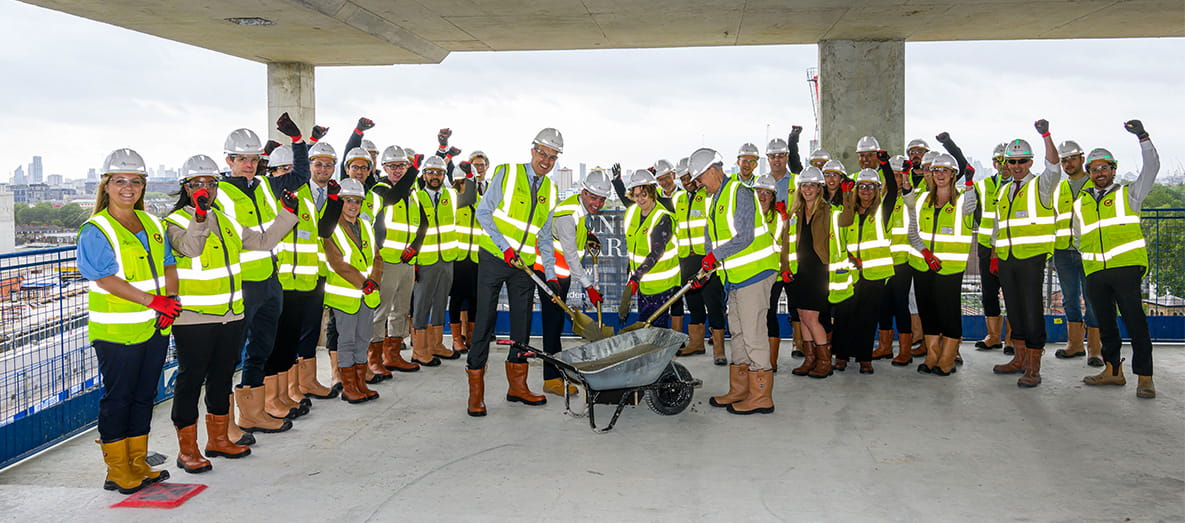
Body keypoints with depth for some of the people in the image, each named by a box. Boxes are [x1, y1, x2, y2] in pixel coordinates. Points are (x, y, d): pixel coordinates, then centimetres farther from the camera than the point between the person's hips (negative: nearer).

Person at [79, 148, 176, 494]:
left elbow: (168, 265, 15)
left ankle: (138, 463, 25)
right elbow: (106, 278, -17)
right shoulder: (95, 231, -8)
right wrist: (152, 300, -22)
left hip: (156, 328, 6)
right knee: (118, 398, 2)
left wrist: (171, 298, -4)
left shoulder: (152, 224, 12)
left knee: (144, 396, 13)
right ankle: (117, 471, 13)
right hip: (116, 331, -6)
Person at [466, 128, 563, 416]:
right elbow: (483, 213, -9)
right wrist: (505, 247, -17)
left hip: (524, 265, 5)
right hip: (494, 259, -5)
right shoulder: (507, 174, -6)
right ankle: (475, 391, 3)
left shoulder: (550, 192, 9)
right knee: (485, 321, -4)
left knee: (522, 322, 9)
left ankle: (517, 385, 21)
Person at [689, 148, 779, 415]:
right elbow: (712, 240, 21)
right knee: (737, 332, 14)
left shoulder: (739, 192, -13)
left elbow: (745, 237, -21)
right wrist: (705, 268, 9)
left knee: (752, 333, -8)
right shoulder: (714, 199, 17)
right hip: (736, 275, 10)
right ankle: (739, 390, 23)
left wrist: (716, 255, -17)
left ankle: (760, 396, -1)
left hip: (755, 272, -10)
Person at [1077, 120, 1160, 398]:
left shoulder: (1128, 194, 8)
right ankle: (1113, 370, 20)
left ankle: (1144, 377, -4)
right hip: (1095, 272, 4)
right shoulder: (1080, 204, 17)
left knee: (1135, 321, -8)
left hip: (1126, 268, -4)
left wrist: (1143, 137, -7)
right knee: (1105, 323, 10)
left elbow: (1152, 167, -2)